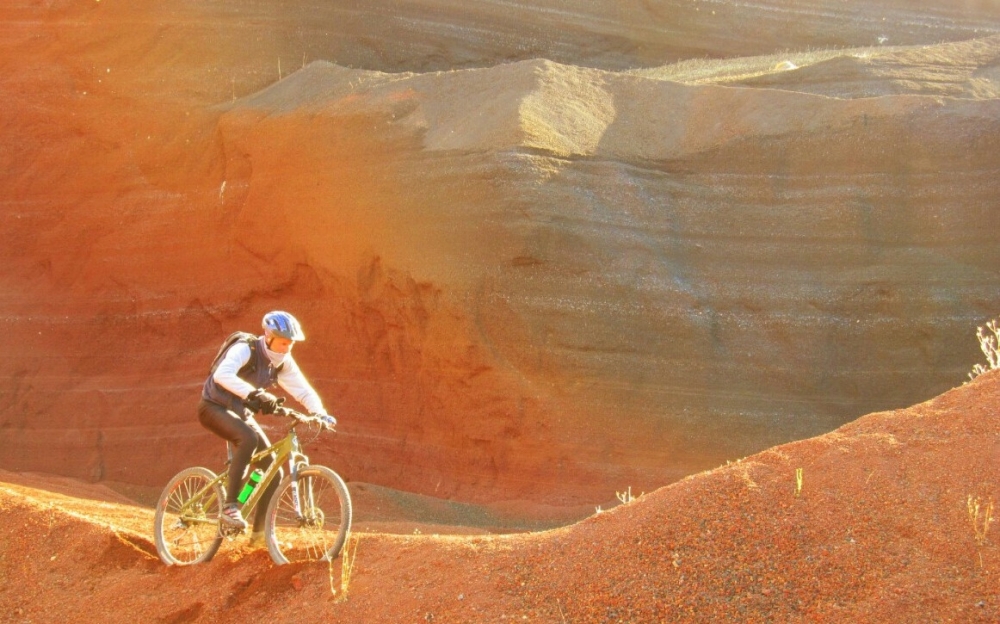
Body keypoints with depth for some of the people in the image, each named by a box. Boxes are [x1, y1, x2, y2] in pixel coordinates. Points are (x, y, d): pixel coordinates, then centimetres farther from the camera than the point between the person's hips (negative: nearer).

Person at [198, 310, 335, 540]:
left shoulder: (283, 363, -4)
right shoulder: (245, 350, -24)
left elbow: (304, 392, -3)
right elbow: (222, 375, -43)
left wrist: (320, 413, -23)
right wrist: (255, 394, -55)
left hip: (241, 412, 7)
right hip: (214, 407, -7)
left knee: (272, 466, -5)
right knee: (248, 438, -35)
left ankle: (260, 530, 6)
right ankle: (230, 506, -29)